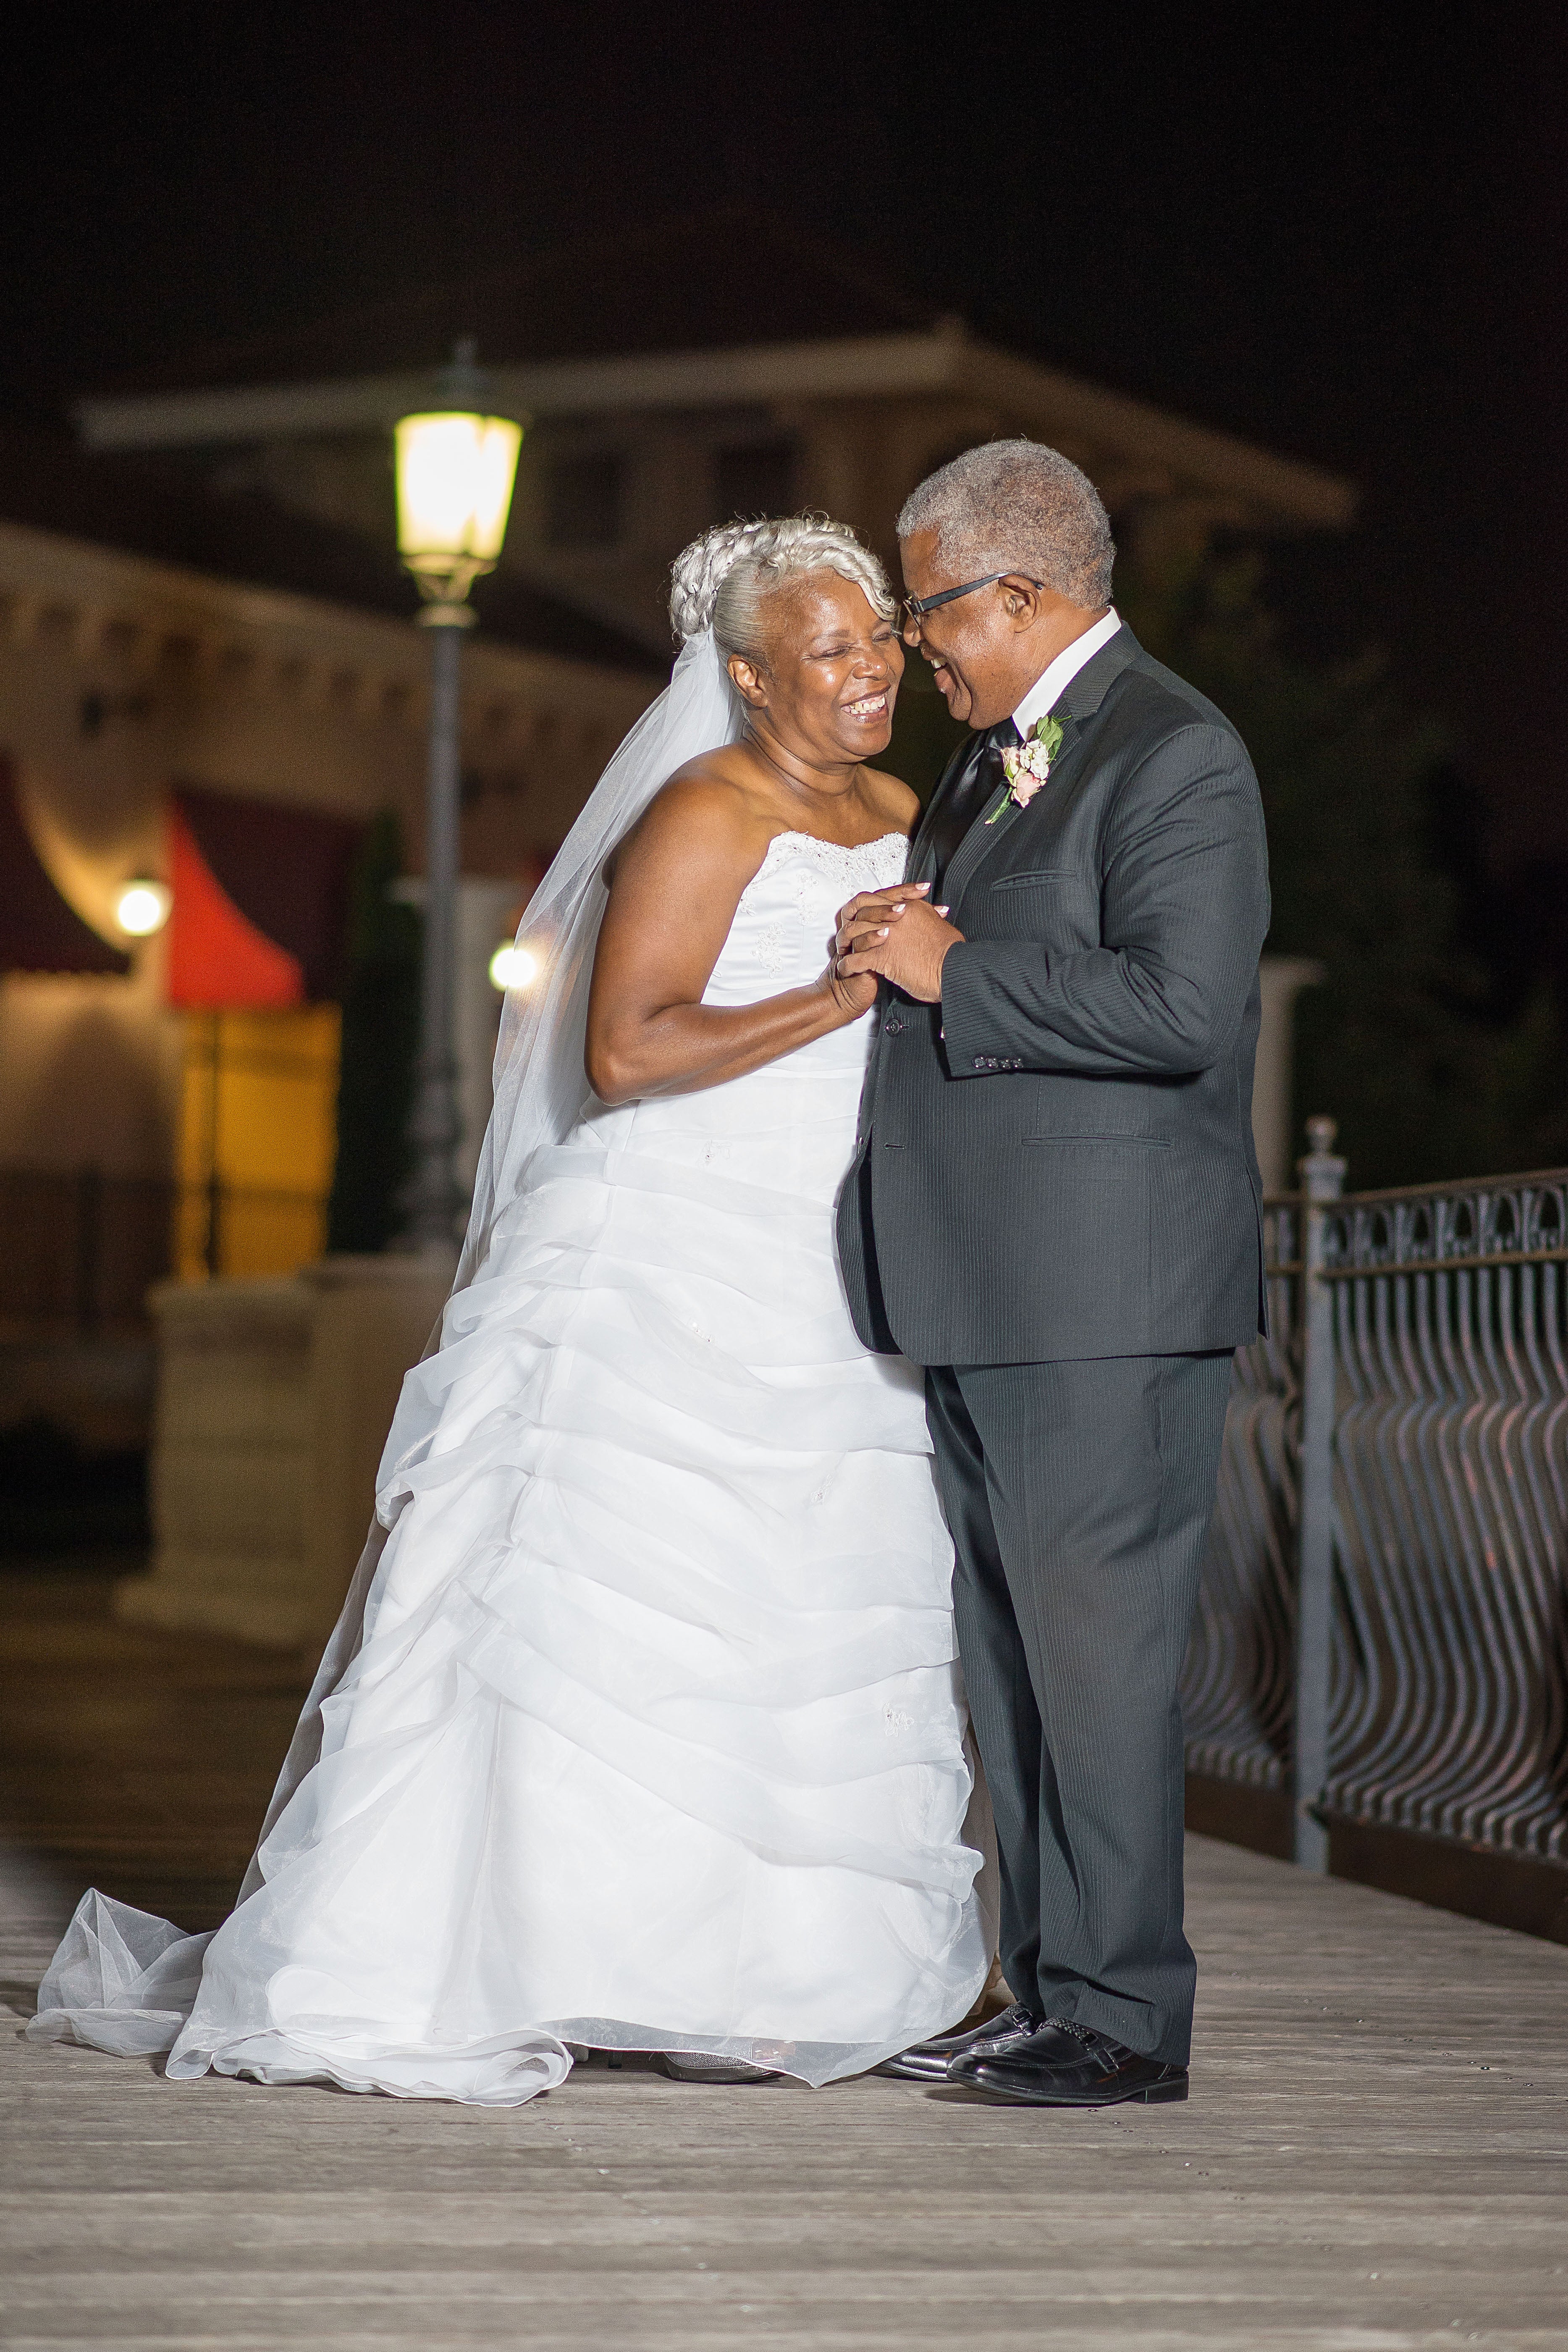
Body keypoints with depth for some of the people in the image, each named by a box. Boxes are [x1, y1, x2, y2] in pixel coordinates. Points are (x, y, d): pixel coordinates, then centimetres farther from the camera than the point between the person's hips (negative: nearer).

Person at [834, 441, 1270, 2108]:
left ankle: (1124, 2018, -1)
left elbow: (1181, 1007, -22)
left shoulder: (1174, 755, -11)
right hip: (981, 1286, 10)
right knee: (1013, 1657, 12)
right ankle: (1051, 1995, 19)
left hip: (1107, 1293, -10)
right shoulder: (990, 758, 19)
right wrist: (887, 954, 8)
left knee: (1095, 1651, -7)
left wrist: (953, 974, -16)